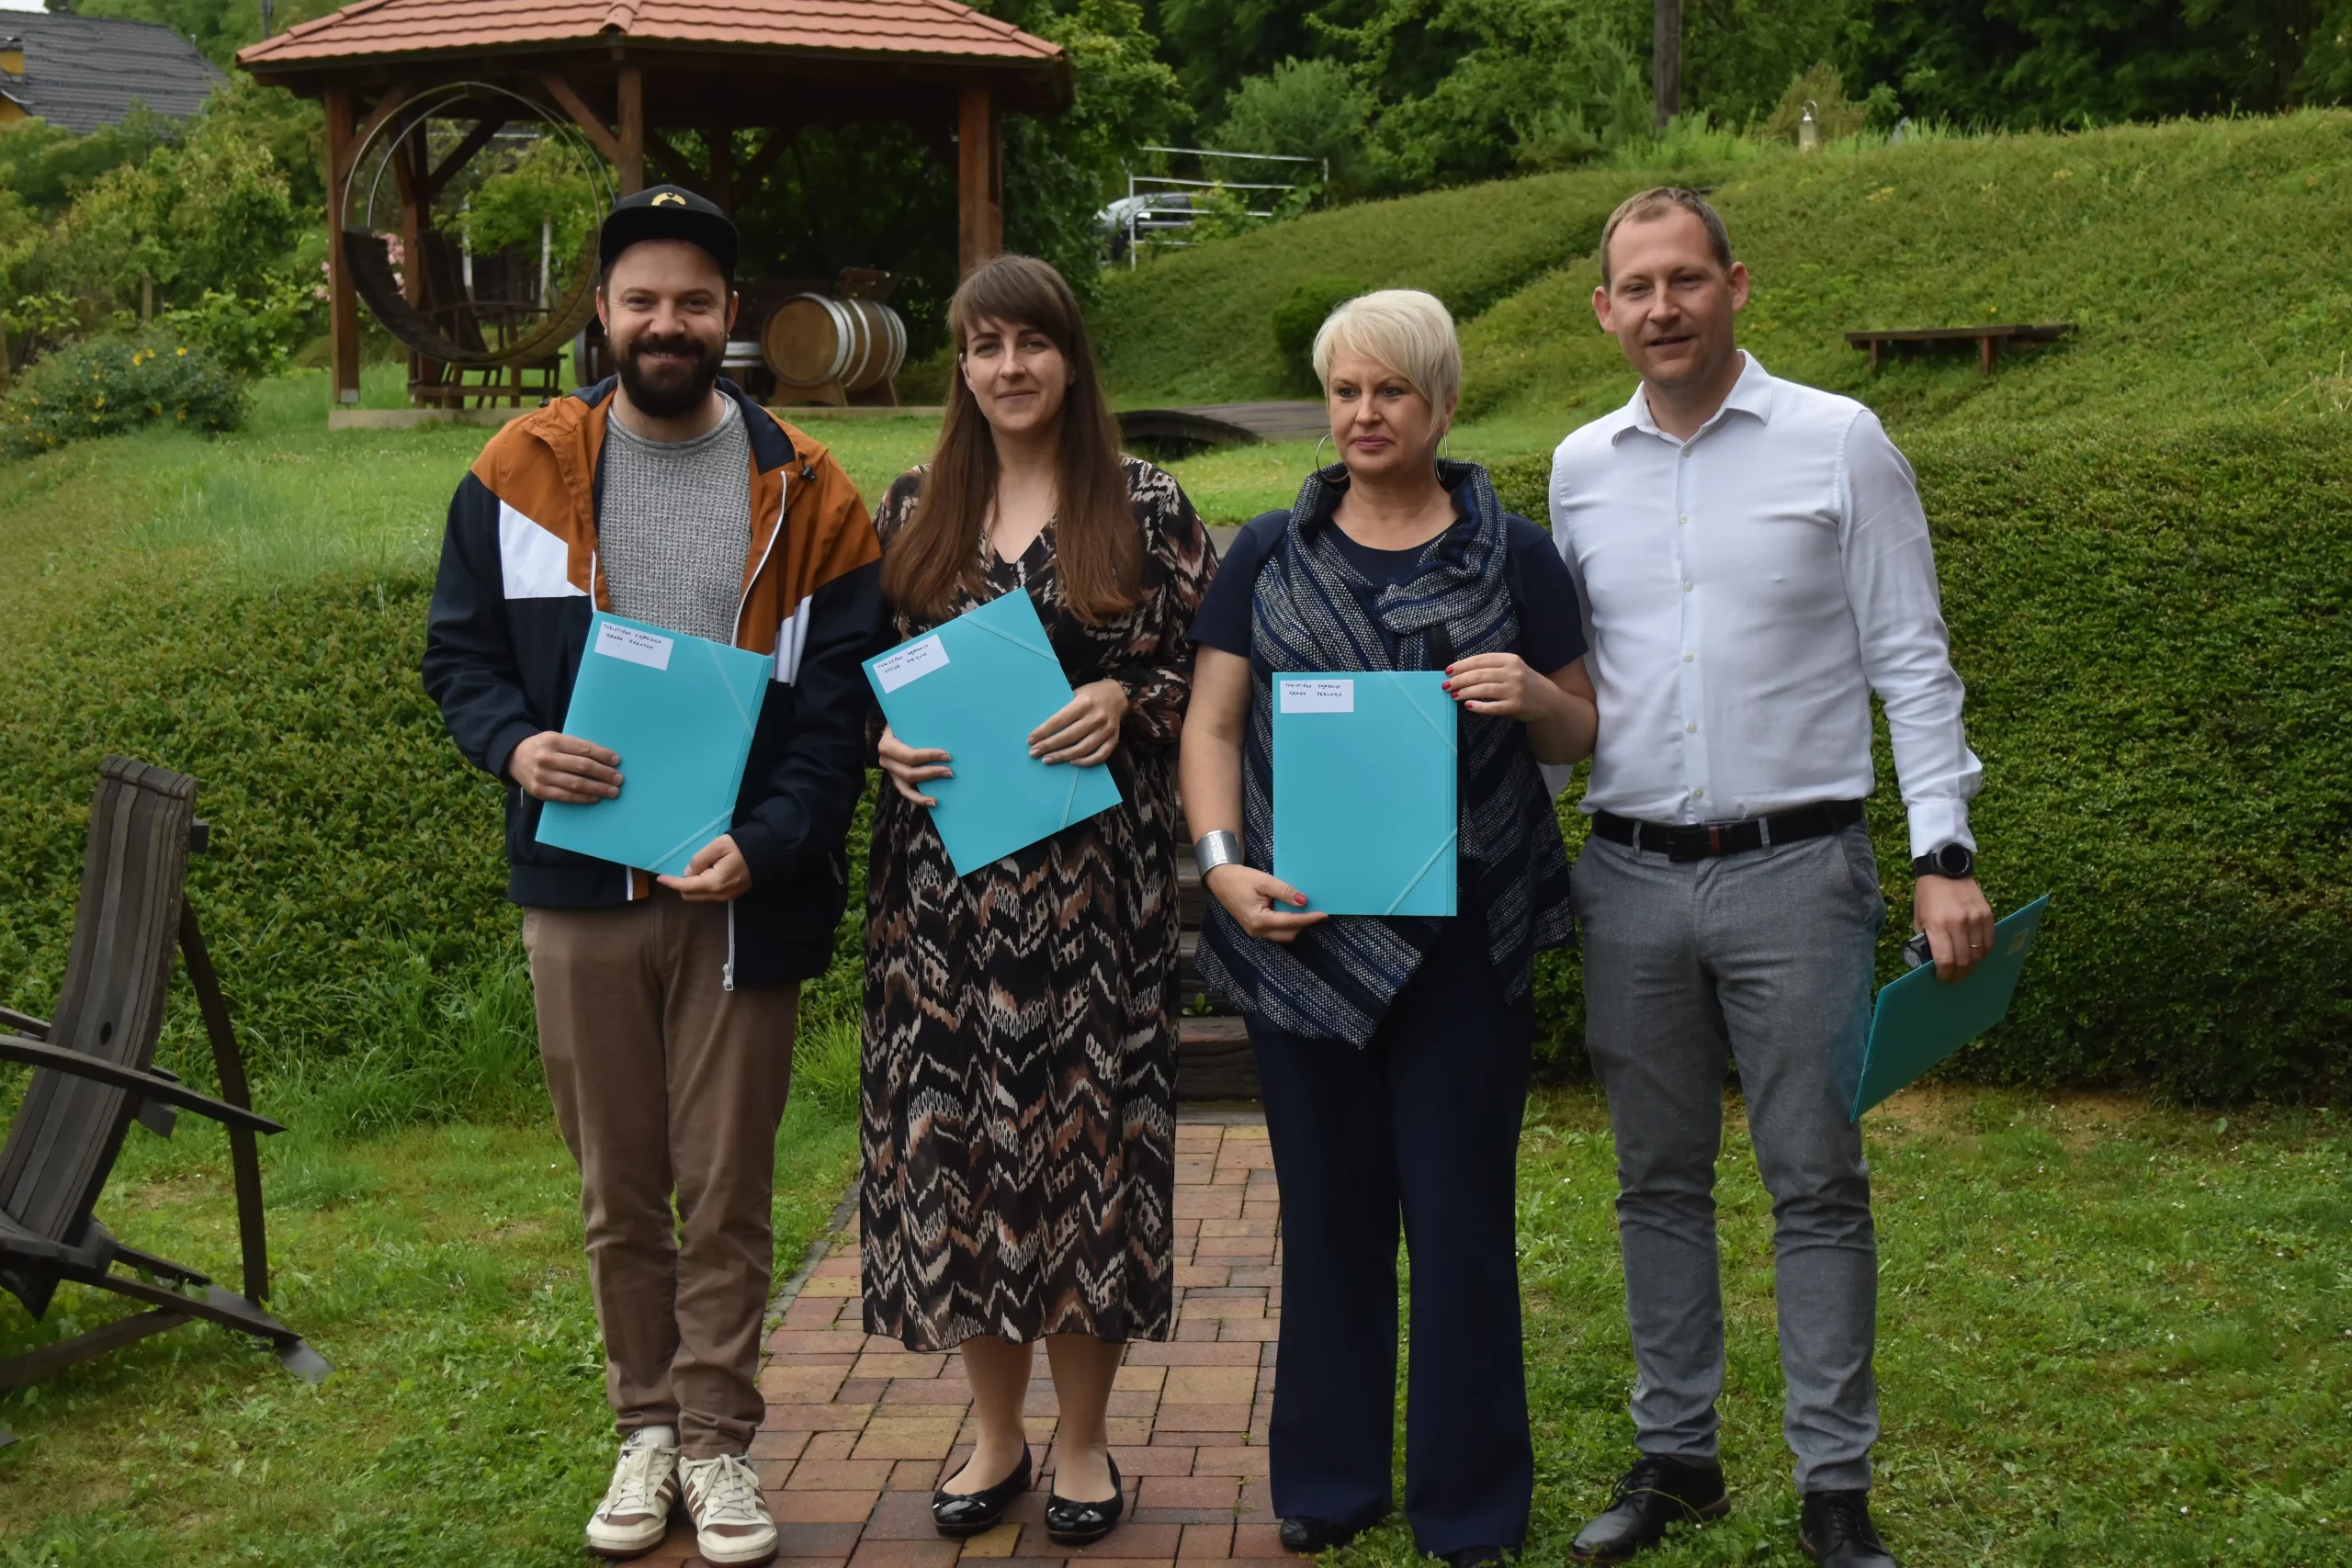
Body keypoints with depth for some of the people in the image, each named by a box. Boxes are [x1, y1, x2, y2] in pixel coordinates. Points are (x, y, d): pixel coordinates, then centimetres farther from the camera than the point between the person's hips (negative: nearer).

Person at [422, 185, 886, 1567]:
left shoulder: (806, 493, 0)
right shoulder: (522, 471, 4)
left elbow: (841, 700, -3)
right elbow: (462, 650, 8)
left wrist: (765, 845, -17)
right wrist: (512, 744, -14)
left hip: (746, 891, -1)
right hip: (582, 882, 2)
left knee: (727, 1192, 5)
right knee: (617, 1189, 12)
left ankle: (718, 1439, 19)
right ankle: (648, 1428, 27)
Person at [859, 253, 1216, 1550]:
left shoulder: (1144, 508, 2)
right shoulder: (912, 511, 9)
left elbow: (1202, 674, 3)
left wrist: (1124, 700, -15)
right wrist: (887, 738, -7)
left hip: (1093, 872, -2)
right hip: (944, 873, 2)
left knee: (1085, 1124, 1)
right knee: (957, 1133, 4)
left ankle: (1083, 1441, 18)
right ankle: (996, 1435, 22)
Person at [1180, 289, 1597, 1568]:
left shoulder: (1513, 555, 5)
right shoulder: (1269, 553, 9)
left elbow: (1577, 735, 8)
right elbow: (1211, 721, 5)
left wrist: (1532, 695, -14)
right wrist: (1223, 861, -11)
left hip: (1463, 932, -1)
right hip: (1302, 931, 2)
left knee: (1461, 1210, 3)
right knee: (1328, 1203, 11)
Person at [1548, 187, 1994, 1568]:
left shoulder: (1839, 442, -2)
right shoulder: (1582, 468, 9)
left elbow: (1912, 662, -2)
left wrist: (1945, 853, -10)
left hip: (1794, 869, -3)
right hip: (1632, 879, 4)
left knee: (1818, 1183, 1)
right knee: (1660, 1181, 11)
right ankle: (1677, 1455, 24)